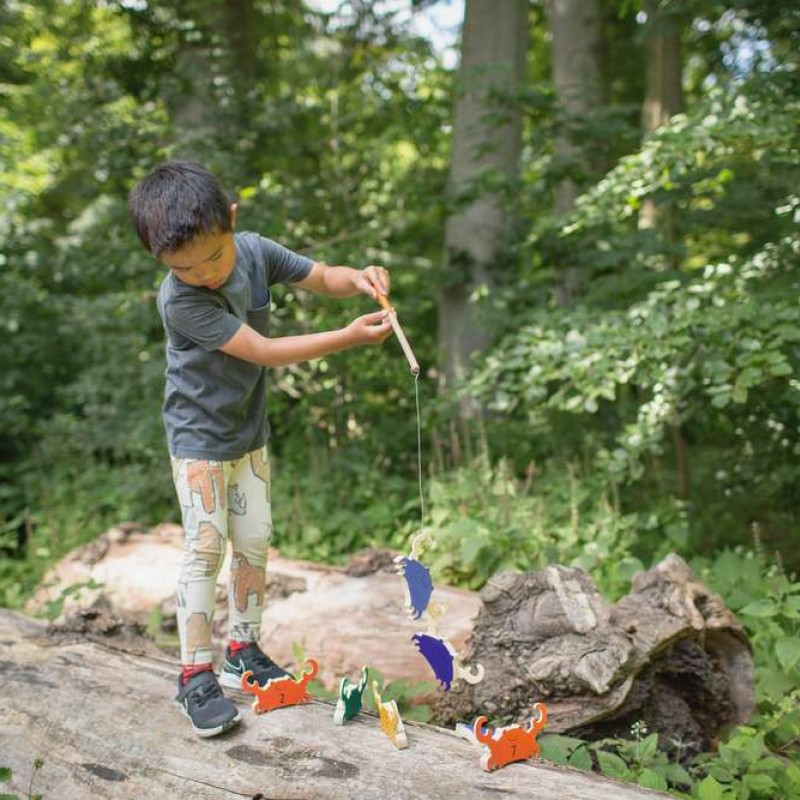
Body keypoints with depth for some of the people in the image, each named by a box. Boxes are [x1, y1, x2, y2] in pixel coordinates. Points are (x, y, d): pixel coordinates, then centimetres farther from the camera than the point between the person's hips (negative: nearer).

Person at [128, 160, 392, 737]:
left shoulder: (255, 252, -11)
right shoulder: (179, 301, -29)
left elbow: (321, 277, 1)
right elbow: (263, 351, -29)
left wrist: (356, 279, -23)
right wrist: (350, 337, -32)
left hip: (249, 431, 6)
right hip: (199, 436, -6)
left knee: (255, 542, 10)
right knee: (206, 548, -8)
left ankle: (243, 653, 25)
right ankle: (197, 676, 4)